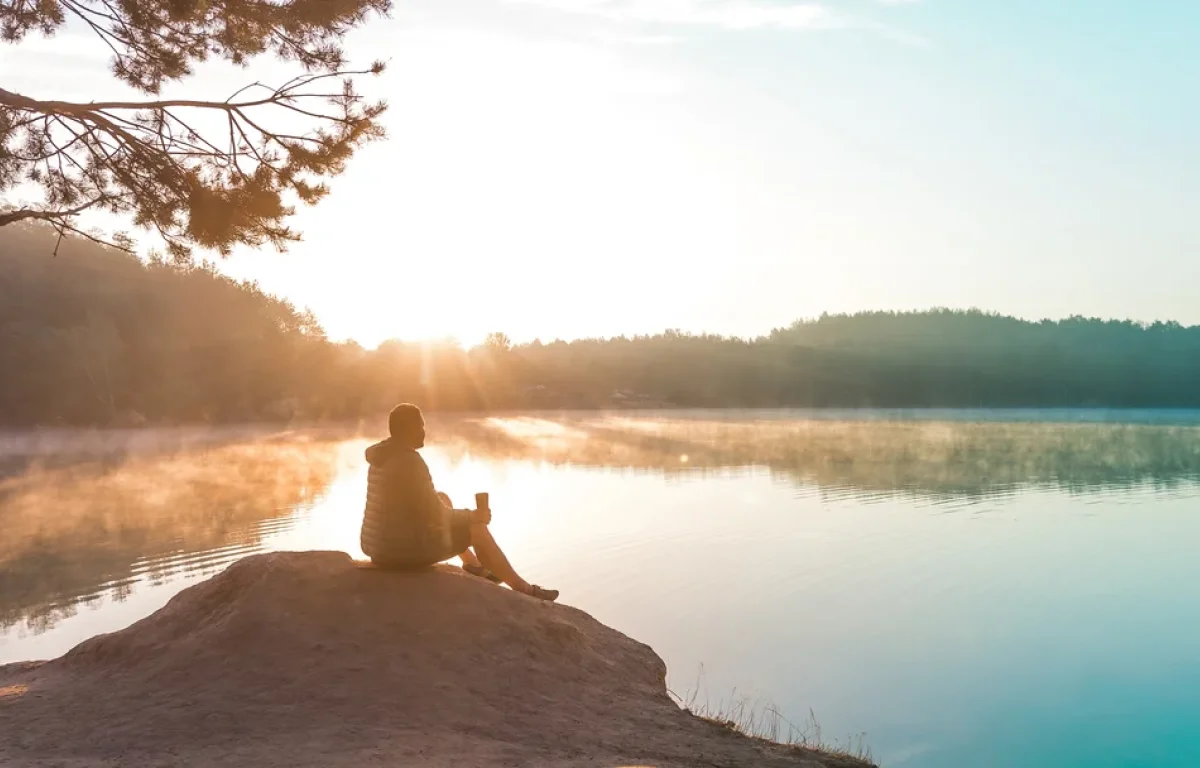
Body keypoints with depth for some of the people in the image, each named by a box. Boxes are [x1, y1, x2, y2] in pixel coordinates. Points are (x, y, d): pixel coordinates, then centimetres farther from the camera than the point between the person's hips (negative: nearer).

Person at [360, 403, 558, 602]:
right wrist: (473, 516, -3)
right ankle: (523, 588, 16)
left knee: (443, 498, 27)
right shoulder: (410, 461, -22)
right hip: (406, 548, -10)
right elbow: (436, 515, -20)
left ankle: (473, 564, 36)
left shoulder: (383, 455, 7)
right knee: (477, 528, 6)